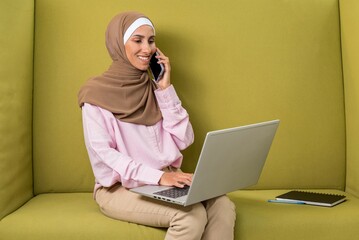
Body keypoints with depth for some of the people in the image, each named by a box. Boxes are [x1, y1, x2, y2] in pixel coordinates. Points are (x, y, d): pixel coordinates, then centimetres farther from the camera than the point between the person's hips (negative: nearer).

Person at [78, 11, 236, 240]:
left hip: (164, 181, 5)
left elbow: (184, 140, 3)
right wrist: (157, 176, -24)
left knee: (222, 206, -23)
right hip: (120, 187, -4)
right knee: (191, 215, -30)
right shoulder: (97, 93, -4)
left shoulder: (155, 88, 11)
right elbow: (103, 154, -13)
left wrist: (166, 89, -4)